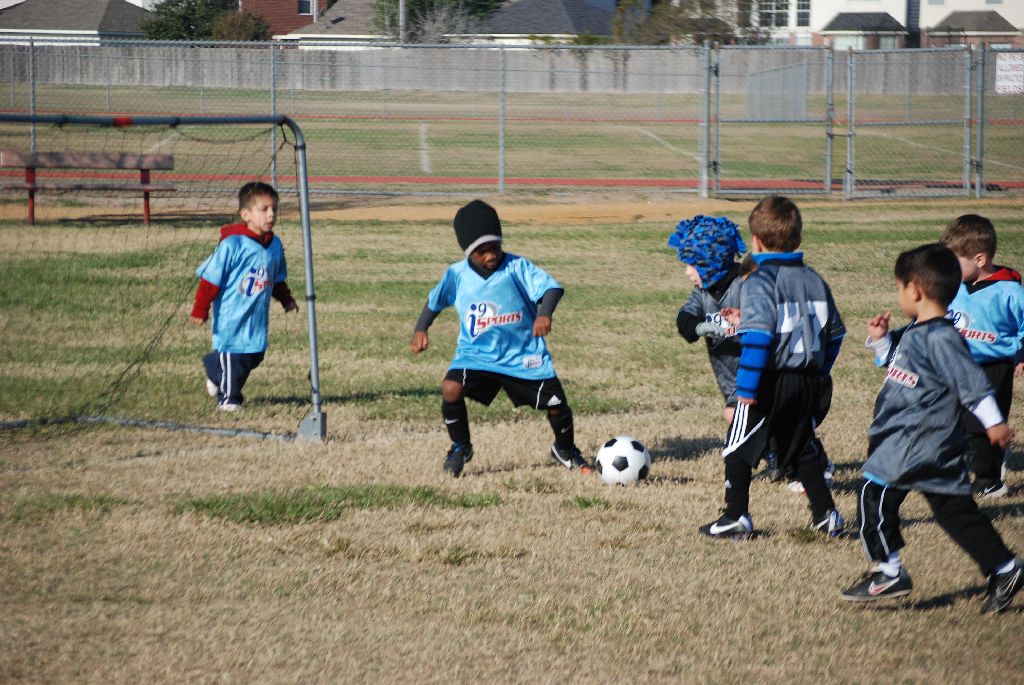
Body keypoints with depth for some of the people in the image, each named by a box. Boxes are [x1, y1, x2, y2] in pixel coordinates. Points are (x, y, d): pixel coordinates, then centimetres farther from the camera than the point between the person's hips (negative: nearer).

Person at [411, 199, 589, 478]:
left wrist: (544, 314, -44)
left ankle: (565, 450, 31)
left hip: (524, 355, -1)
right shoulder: (457, 275, -4)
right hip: (476, 353, 1)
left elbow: (552, 287, -25)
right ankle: (460, 448, 1)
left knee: (557, 405, -2)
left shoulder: (517, 267, -13)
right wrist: (420, 330, 6)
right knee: (451, 388, -24)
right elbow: (435, 300, 15)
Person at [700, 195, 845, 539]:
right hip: (808, 381, 7)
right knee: (802, 450, 19)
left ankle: (736, 517, 6)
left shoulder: (759, 282, -13)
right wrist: (819, 374, 23)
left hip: (770, 382, -7)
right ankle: (825, 514, 14)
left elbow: (757, 337, -22)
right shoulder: (813, 280, 9)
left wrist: (747, 386, -20)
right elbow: (834, 331, 15)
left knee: (738, 448, 7)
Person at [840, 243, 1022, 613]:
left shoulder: (940, 338, -19)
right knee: (954, 509, 11)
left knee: (876, 495, -4)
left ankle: (889, 573, 0)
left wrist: (994, 422, -21)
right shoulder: (915, 332, 12)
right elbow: (895, 361, 30)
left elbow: (972, 383, -21)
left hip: (919, 442, -10)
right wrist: (880, 339, 12)